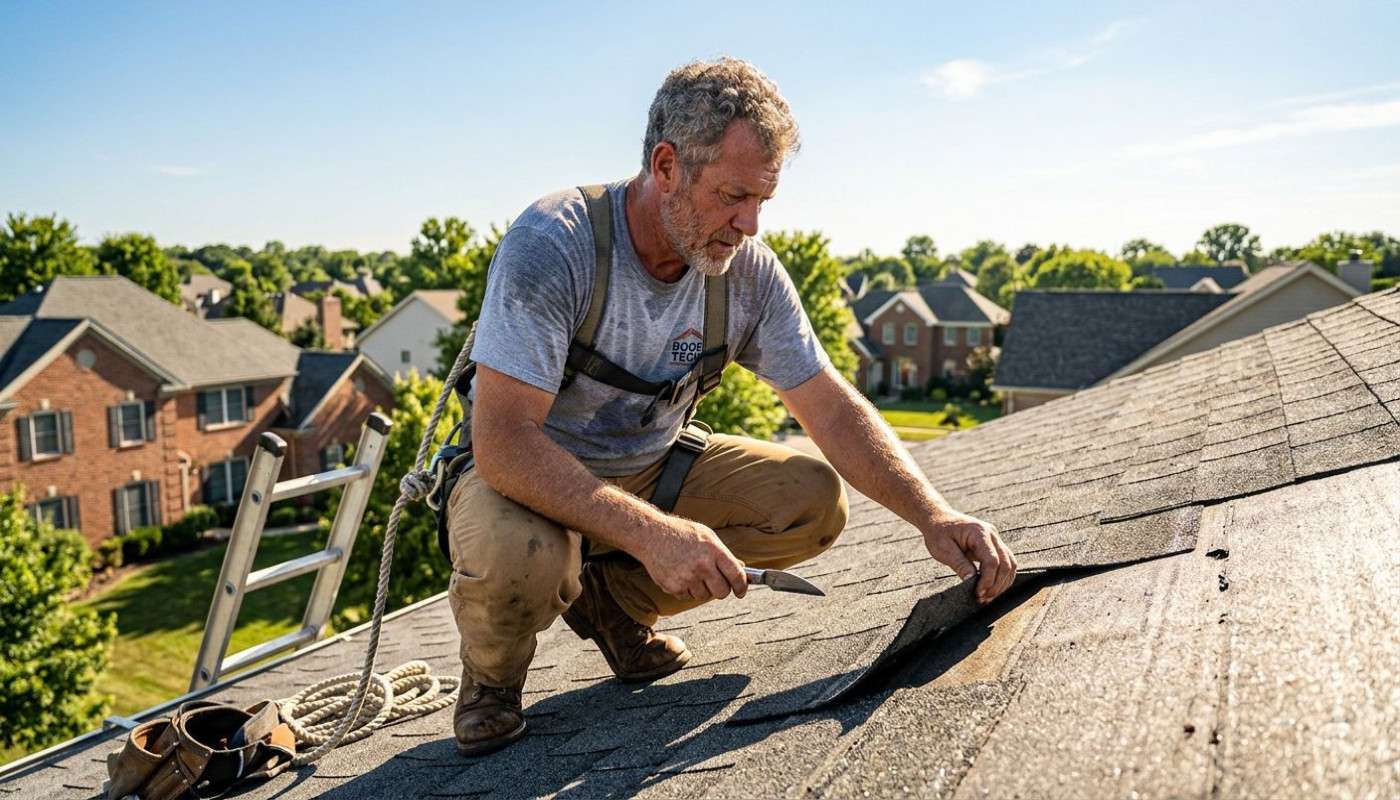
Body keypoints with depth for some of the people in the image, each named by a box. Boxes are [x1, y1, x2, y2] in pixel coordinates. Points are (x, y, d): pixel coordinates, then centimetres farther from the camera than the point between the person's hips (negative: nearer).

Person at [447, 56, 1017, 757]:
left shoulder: (748, 271, -11)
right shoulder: (552, 245, -27)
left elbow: (832, 411, -7)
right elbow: (501, 441, -34)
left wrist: (934, 515, -21)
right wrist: (650, 533, -43)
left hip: (650, 471, 5)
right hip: (532, 482, -5)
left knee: (815, 500, -13)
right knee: (513, 554, -39)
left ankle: (612, 594, 6)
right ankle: (492, 671, 0)